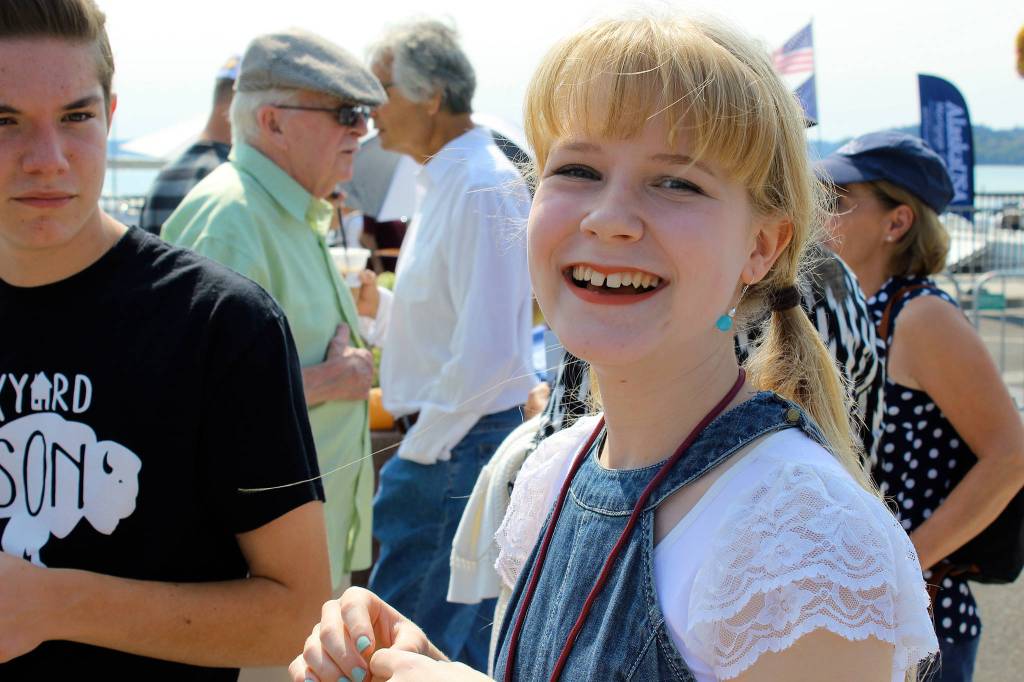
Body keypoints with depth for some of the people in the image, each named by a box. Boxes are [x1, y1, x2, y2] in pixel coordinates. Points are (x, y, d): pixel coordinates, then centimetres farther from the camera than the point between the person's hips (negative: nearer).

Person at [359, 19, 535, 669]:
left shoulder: (482, 188, -19)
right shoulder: (446, 181, 13)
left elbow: (487, 353, -24)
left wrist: (420, 450, -16)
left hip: (455, 446, -10)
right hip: (444, 437, 10)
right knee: (474, 637, 19)